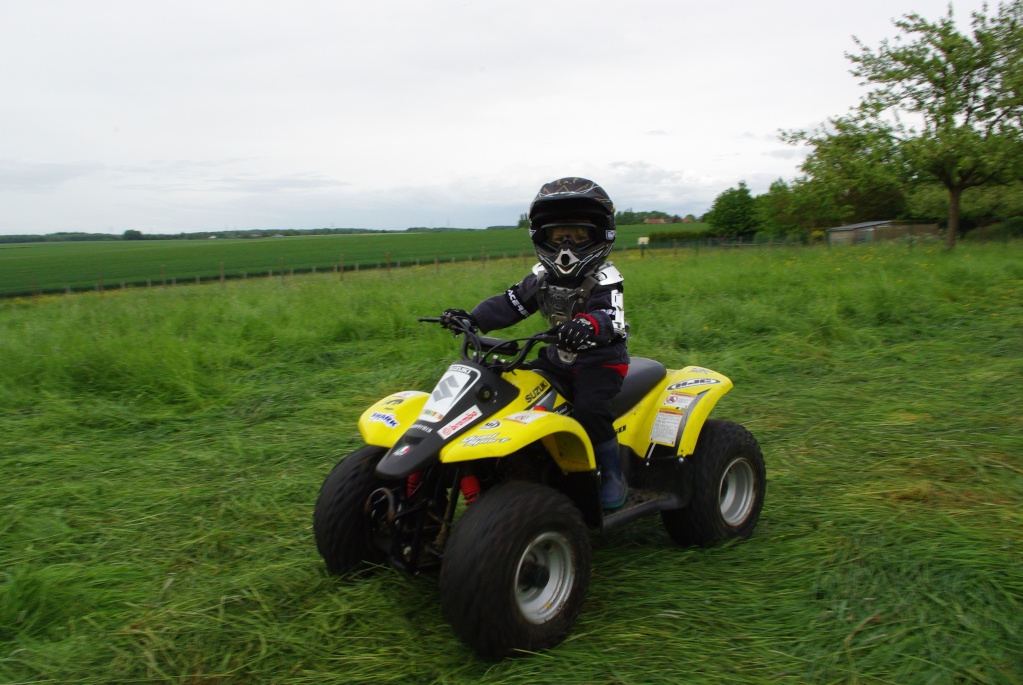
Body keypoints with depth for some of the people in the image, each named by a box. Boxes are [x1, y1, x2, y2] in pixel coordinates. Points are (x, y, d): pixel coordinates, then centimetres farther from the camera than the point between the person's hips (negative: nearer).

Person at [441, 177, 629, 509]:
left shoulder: (603, 279, -15)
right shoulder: (543, 277, 5)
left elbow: (612, 318, -32)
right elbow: (512, 303, 3)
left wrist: (589, 325, -56)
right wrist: (472, 317, -13)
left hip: (600, 359, -6)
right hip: (559, 358, 7)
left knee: (589, 408, -29)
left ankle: (613, 475, -7)